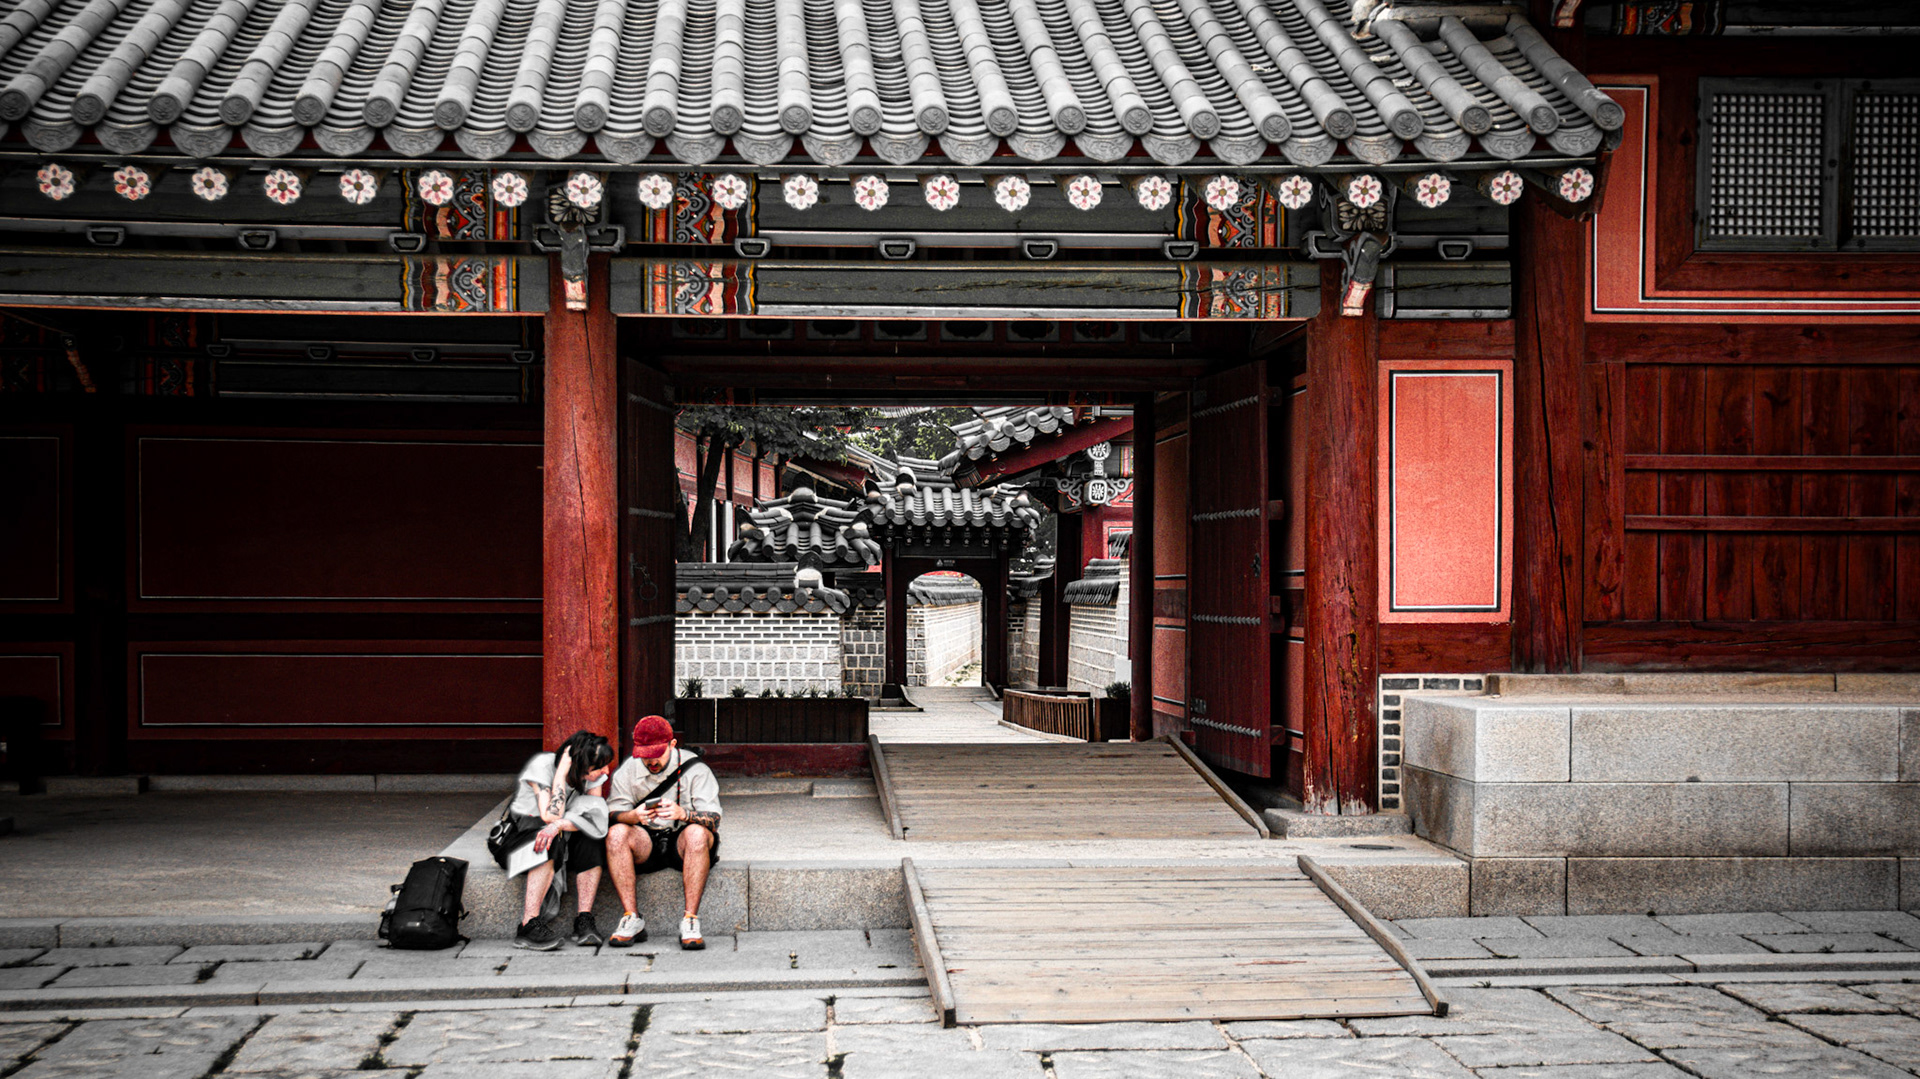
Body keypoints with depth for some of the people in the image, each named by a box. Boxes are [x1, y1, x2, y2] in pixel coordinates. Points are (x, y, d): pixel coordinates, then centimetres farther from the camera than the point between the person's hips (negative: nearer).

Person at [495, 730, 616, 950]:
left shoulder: (594, 775, -7)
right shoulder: (542, 766, -22)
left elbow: (595, 818, -17)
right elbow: (550, 816, -31)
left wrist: (559, 825, -34)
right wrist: (561, 773, -31)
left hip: (563, 841, 4)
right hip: (521, 833, -4)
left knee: (590, 841, -27)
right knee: (550, 844, -37)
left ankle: (584, 921, -29)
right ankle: (529, 925, -41)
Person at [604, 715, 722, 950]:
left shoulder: (695, 769, -8)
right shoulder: (627, 771, 1)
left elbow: (712, 819, -16)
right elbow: (613, 814, -7)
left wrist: (683, 814, -37)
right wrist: (635, 816, -31)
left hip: (682, 842, -2)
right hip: (646, 844, 2)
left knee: (697, 833, -35)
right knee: (616, 833, -27)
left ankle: (690, 920, -34)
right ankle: (632, 919, -25)